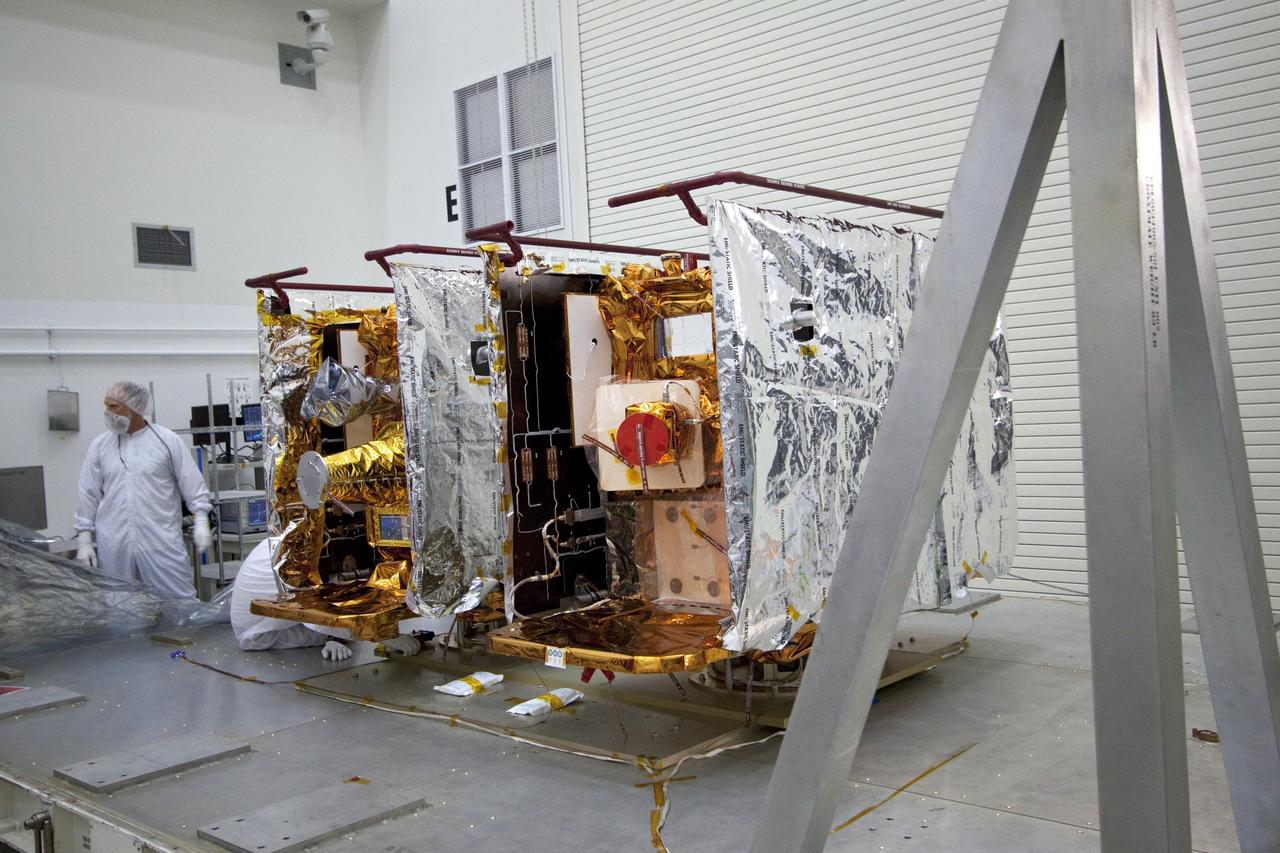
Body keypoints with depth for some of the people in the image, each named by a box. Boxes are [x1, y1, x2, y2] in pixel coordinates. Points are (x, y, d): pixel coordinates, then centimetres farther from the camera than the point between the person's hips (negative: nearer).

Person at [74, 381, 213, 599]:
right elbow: (88, 496, 10)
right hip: (114, 547, 3)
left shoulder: (167, 440, 1)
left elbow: (192, 485, 2)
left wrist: (201, 520, -5)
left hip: (162, 543, -2)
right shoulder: (99, 446, 8)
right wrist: (85, 539, 7)